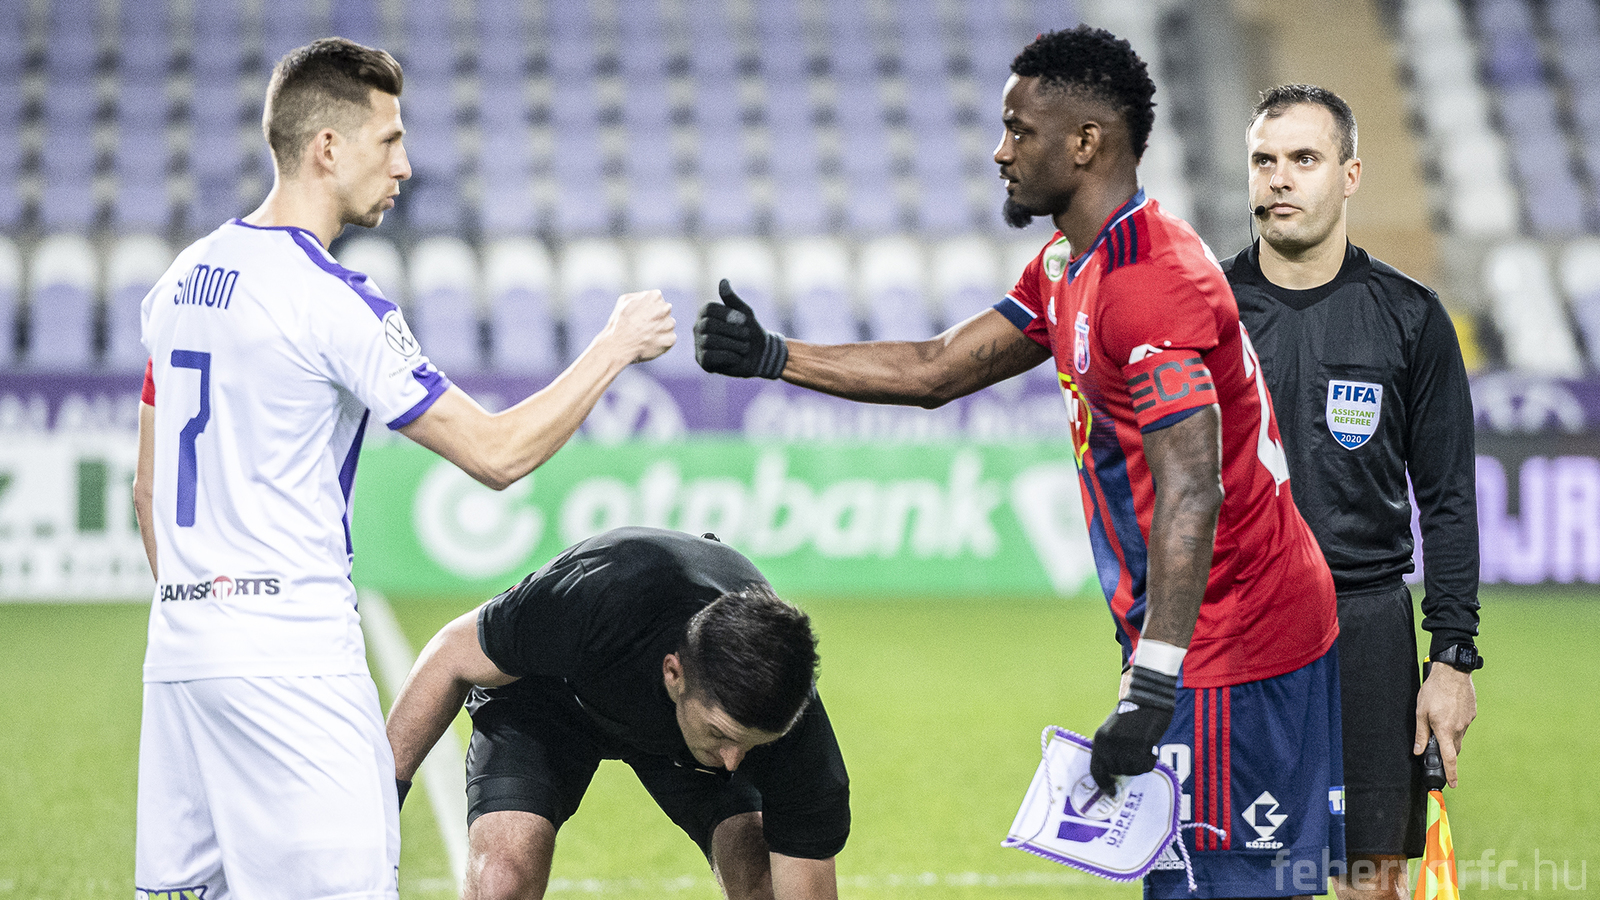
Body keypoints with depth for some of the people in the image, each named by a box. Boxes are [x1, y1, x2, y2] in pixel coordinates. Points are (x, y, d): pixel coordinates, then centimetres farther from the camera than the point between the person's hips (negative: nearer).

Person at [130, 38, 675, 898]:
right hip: (292, 661, -8)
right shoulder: (333, 302, -12)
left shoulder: (181, 280, 13)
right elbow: (496, 452, -11)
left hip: (178, 654, 8)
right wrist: (615, 345, 0)